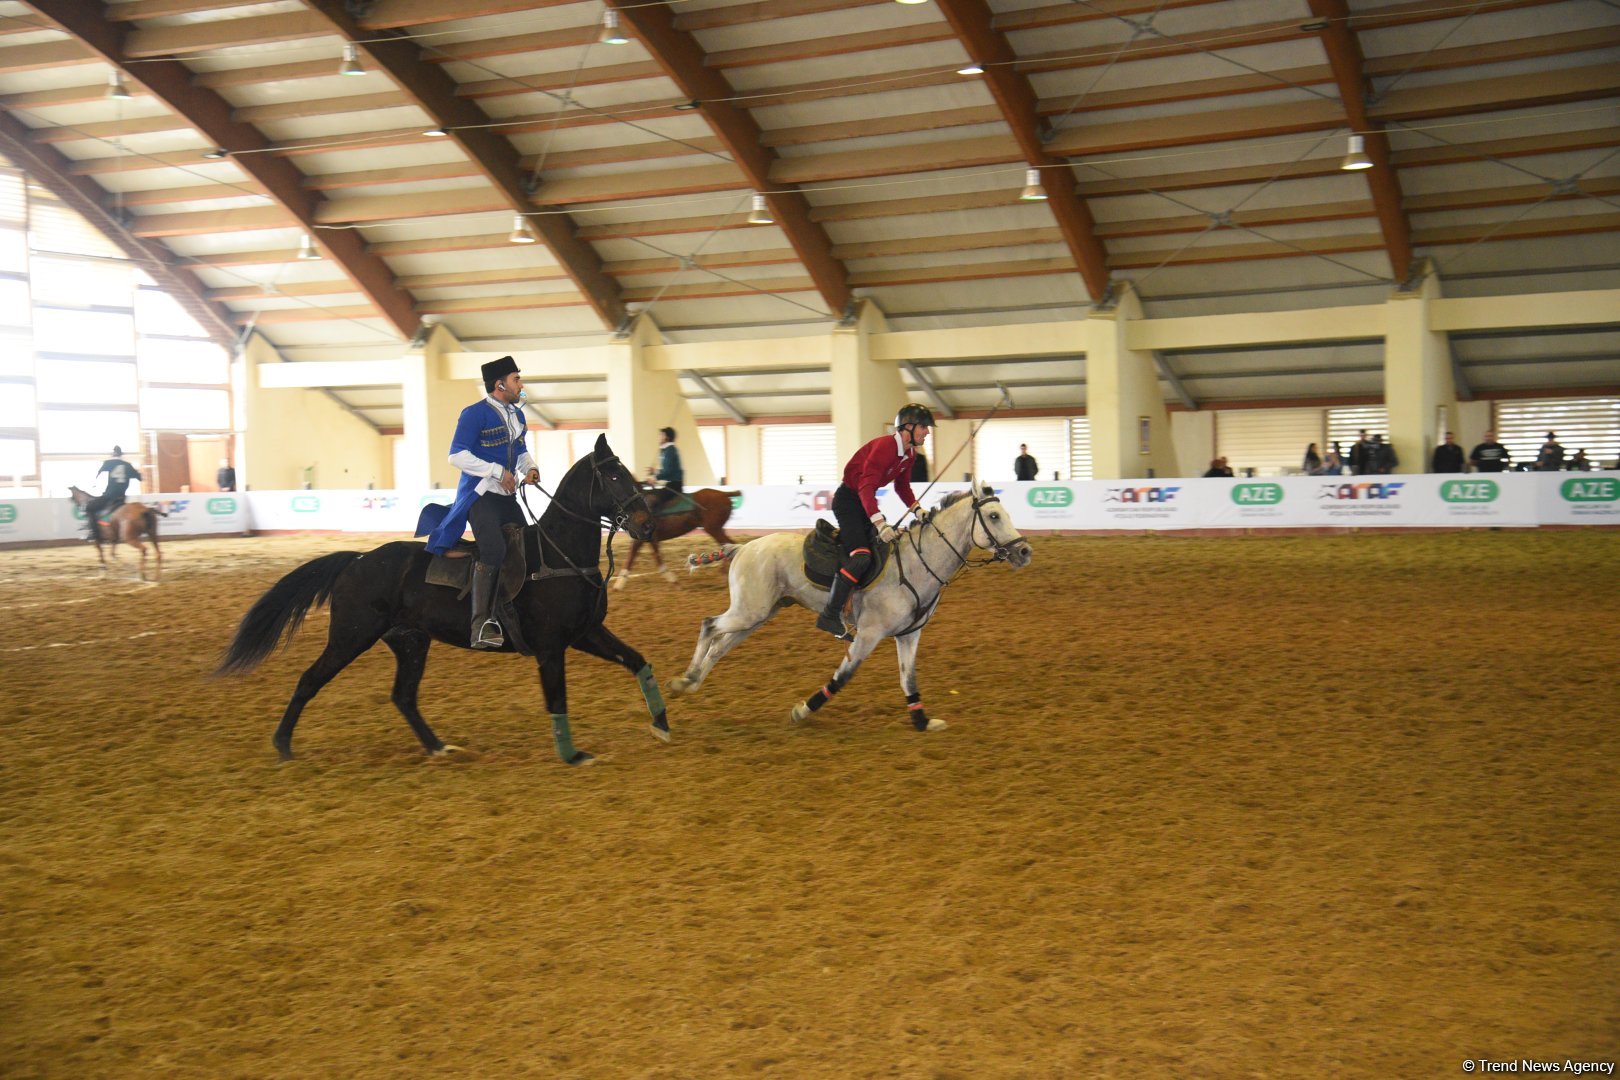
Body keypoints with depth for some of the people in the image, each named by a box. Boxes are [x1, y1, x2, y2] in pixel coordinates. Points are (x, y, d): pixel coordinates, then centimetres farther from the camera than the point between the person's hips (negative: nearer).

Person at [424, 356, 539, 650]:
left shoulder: (517, 415, 14)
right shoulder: (475, 414, -11)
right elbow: (457, 455, -15)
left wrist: (529, 468, 3)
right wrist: (497, 472, -19)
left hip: (507, 496, 9)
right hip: (480, 495, -9)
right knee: (494, 550, -26)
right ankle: (481, 626, -25)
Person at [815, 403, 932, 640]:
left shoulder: (909, 453, 5)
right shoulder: (885, 446, -24)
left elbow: (902, 486, 16)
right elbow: (866, 486, -31)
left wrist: (917, 509, -1)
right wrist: (879, 523, -40)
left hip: (865, 499, 11)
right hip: (848, 499, -11)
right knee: (861, 556, -24)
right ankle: (829, 616, -23)